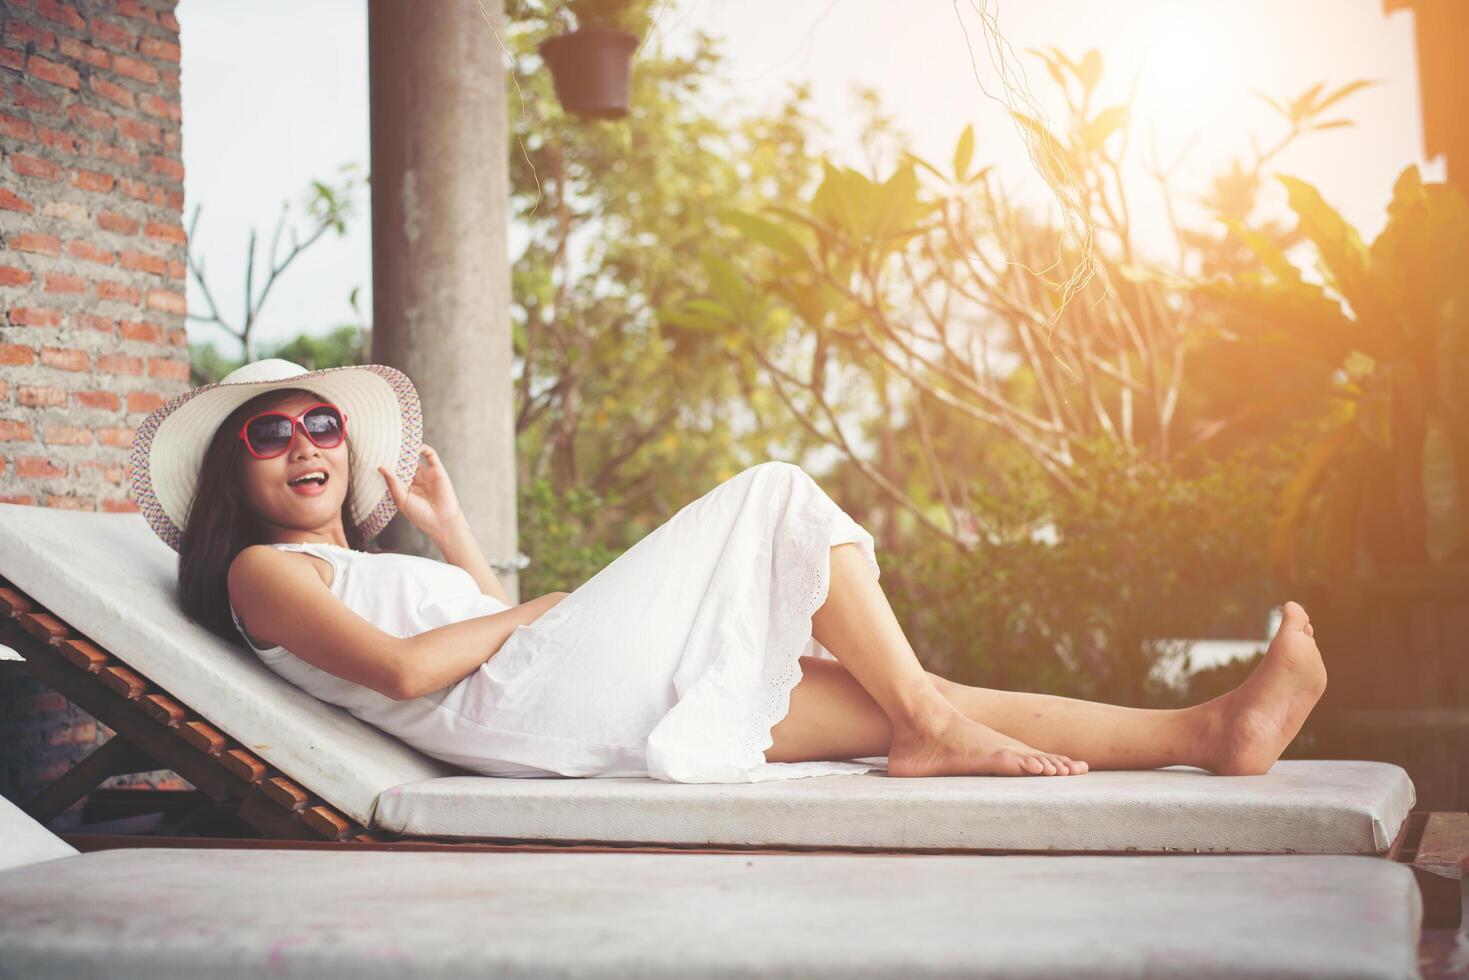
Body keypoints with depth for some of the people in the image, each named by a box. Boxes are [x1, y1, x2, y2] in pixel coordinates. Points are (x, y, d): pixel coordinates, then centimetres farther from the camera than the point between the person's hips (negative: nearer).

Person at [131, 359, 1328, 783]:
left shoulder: (366, 564, 32)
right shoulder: (261, 571, 7)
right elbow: (400, 668, -11)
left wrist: (448, 531, 26)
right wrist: (525, 615, 0)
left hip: (611, 719, 8)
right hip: (520, 713, -8)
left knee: (900, 702, -3)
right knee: (778, 494, -8)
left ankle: (1209, 731, -5)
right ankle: (928, 721, -9)